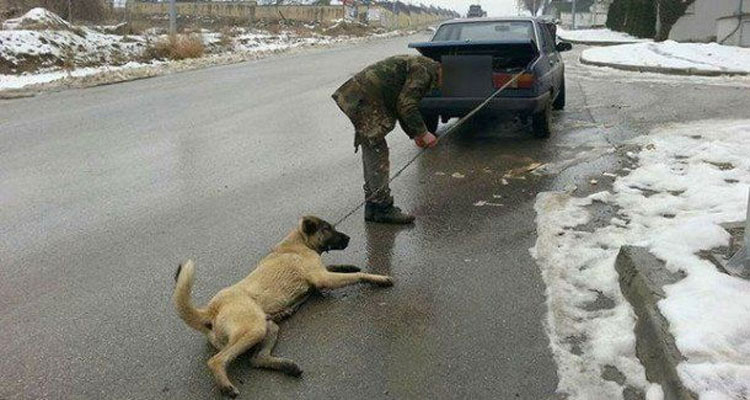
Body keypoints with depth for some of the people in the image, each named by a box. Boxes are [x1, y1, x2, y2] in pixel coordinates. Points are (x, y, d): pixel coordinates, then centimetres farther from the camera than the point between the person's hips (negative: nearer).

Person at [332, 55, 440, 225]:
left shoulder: (420, 66, 23)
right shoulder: (424, 70, -9)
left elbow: (401, 105, 27)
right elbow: (406, 105, -17)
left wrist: (414, 134, 20)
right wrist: (423, 132, -8)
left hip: (358, 97, 11)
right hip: (365, 100, -11)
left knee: (372, 153, 13)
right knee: (377, 153, -8)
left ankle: (373, 206, 20)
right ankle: (382, 208, -3)